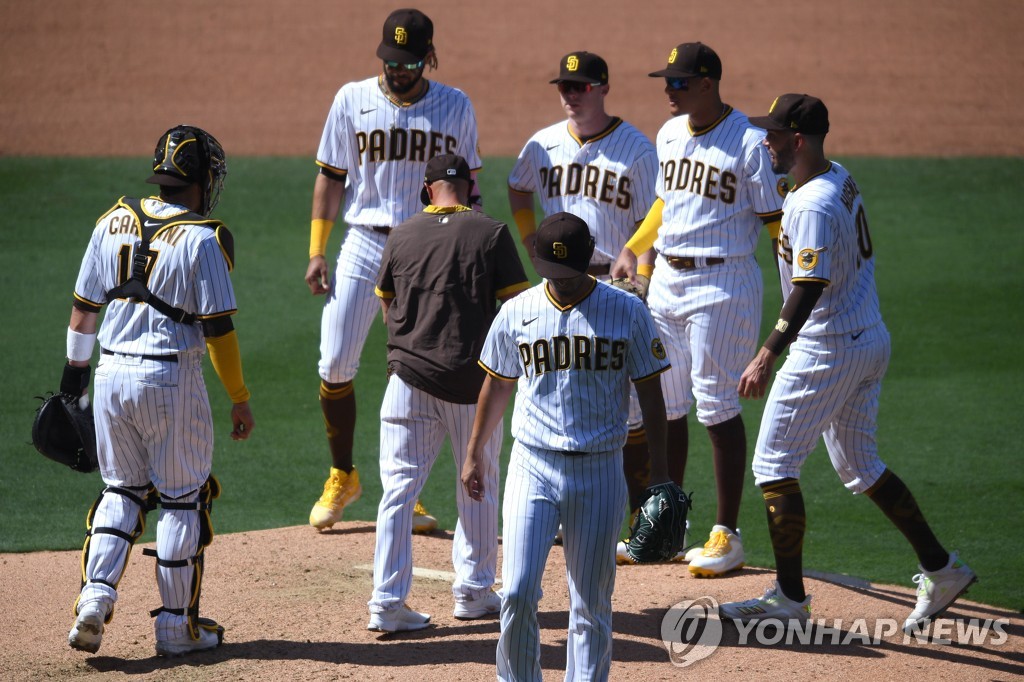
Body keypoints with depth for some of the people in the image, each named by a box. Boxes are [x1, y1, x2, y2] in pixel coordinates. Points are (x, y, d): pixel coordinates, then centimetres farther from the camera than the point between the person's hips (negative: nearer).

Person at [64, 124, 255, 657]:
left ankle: (95, 596, 0)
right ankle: (177, 624, 12)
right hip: (172, 379, -5)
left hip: (111, 374, 5)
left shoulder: (113, 223, 4)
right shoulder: (202, 239, -11)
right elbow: (218, 329, -11)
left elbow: (83, 307, 10)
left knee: (121, 490, 17)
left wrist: (75, 368, 22)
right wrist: (240, 400, -3)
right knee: (182, 497, 7)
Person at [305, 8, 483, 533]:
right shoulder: (353, 100, 1)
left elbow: (466, 185, 11)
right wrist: (316, 252, -1)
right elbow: (329, 178, 4)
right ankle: (342, 478, 13)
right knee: (335, 365, -5)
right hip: (364, 247, 0)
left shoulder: (455, 107, 3)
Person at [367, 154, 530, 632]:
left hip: (410, 377, 1)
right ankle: (473, 592, 23)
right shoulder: (491, 234, -5)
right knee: (478, 487, 15)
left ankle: (387, 601, -3)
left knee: (399, 487, 3)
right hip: (473, 378, -1)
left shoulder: (402, 236, 3)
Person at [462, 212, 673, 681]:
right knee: (517, 592, -11)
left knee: (591, 604, 4)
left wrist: (659, 473, 1)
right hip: (532, 466, 0)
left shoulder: (627, 312, -1)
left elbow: (650, 394, 4)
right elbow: (496, 387, 15)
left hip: (599, 472, 0)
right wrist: (475, 455, 21)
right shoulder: (517, 313, 2)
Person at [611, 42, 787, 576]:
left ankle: (727, 535, 4)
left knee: (716, 405, -4)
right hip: (666, 281, 7)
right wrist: (633, 247, 10)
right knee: (664, 403, 11)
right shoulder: (670, 134, 9)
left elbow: (775, 220, -12)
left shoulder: (749, 142, -13)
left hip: (723, 285, -7)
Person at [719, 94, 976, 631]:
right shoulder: (842, 180, 7)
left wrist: (767, 356, -29)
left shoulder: (812, 206, -22)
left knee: (773, 465, -2)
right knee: (860, 468, 18)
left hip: (828, 352, -10)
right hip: (872, 341, 10)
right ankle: (940, 570, 17)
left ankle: (790, 596, 0)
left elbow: (809, 289, -27)